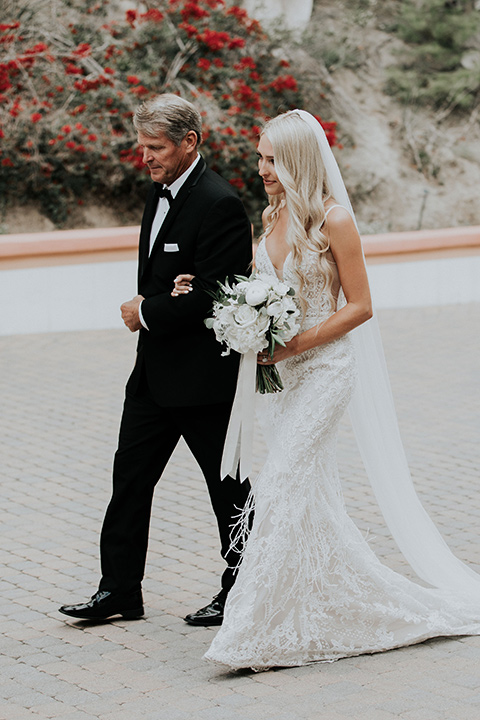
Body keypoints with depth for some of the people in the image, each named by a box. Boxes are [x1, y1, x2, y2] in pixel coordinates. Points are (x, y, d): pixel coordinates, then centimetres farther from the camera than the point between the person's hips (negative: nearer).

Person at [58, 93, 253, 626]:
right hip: (155, 371, 9)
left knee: (228, 487, 6)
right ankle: (119, 591, 17)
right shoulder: (160, 192, 10)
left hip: (204, 376, -9)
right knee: (130, 476, 10)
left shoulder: (219, 205, -19)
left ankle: (240, 593, 19)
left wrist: (146, 314, -13)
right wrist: (143, 308, -1)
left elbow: (212, 296, -23)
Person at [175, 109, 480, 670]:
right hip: (278, 371, 7)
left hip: (323, 367, -7)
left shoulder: (333, 220, -12)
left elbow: (359, 307, -11)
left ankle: (264, 630, -7)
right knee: (310, 497, 10)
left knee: (283, 488, -11)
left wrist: (293, 345, -18)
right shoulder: (272, 216, 9)